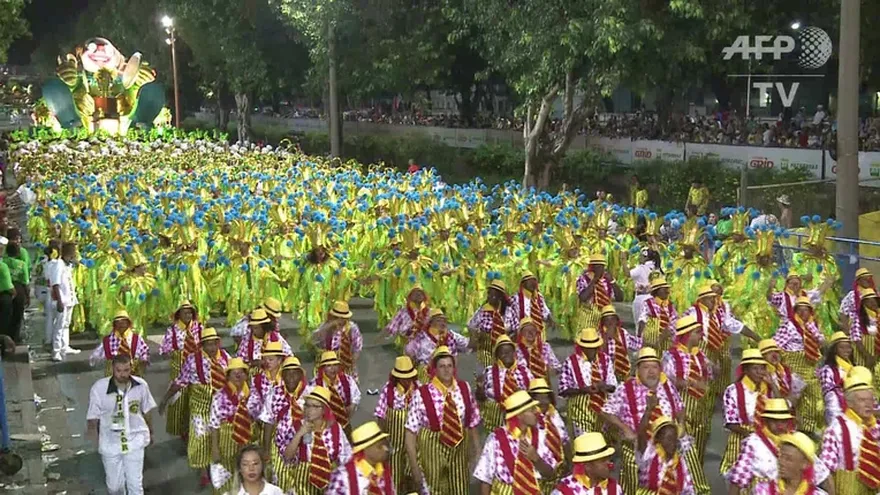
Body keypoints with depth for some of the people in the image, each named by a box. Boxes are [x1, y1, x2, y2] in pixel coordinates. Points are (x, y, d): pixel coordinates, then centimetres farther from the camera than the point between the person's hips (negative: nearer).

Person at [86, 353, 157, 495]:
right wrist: (96, 444, -2)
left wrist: (150, 432, 16)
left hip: (135, 441, 0)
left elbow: (146, 411, 2)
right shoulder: (99, 388, -23)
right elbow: (93, 419, -10)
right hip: (110, 443, 0)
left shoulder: (141, 385, -16)